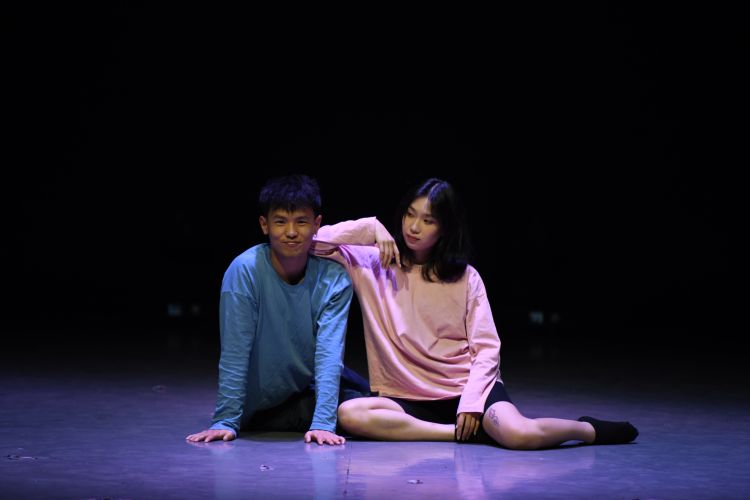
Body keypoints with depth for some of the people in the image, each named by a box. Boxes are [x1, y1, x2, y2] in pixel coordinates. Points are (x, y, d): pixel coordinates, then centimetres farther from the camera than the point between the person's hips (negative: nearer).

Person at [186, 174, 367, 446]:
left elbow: (329, 351, -23)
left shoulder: (334, 277, -14)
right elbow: (234, 351, -21)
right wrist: (225, 421, -25)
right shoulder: (245, 270, -21)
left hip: (307, 390, 5)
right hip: (259, 405, -5)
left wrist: (323, 423, -33)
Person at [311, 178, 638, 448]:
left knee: (521, 435, -31)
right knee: (349, 414, -32)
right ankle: (464, 433, -24)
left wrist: (471, 403, -15)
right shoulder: (374, 265, 4)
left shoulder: (465, 278, 5)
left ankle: (589, 429, 1)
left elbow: (486, 348, 0)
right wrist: (371, 228, -10)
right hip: (409, 398, 1)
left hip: (466, 387, -1)